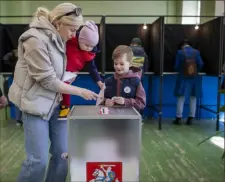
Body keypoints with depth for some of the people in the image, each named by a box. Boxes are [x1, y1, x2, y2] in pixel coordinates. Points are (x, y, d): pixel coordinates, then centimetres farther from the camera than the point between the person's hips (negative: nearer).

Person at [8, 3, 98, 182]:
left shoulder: (57, 38, 8)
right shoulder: (36, 40, -19)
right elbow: (48, 80, -18)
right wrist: (80, 91, -12)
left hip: (55, 102, 8)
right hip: (36, 104, -8)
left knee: (62, 154, 8)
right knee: (38, 159, -4)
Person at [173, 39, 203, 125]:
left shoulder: (180, 52, -4)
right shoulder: (196, 52, 1)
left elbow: (177, 66, -4)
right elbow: (200, 64, -3)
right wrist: (196, 71, 15)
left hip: (183, 77, -2)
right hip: (194, 78, 2)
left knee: (181, 98, 3)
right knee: (193, 98, 10)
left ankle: (179, 118, 5)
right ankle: (190, 119, 12)